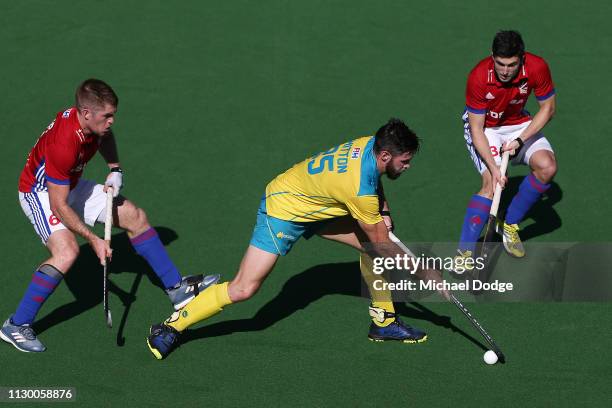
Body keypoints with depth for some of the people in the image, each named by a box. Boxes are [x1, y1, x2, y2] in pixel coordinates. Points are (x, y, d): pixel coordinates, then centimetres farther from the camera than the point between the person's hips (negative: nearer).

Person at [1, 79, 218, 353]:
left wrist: (115, 170, 1)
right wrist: (93, 240, -30)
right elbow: (58, 205, -32)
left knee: (135, 217, 6)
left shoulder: (93, 120, -14)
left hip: (70, 186, 9)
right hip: (40, 193, -9)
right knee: (67, 251, -31)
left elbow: (105, 135, 16)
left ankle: (177, 289, 18)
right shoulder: (63, 144, -38)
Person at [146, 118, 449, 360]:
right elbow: (383, 246, -23)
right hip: (282, 212, -9)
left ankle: (383, 322, 15)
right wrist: (425, 274, -15)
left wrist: (382, 212, 1)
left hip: (316, 205, 9)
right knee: (243, 290, -12)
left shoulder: (371, 144, -13)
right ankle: (172, 327, 2)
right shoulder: (360, 187, -36)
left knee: (372, 246, 1)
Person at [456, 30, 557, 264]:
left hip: (519, 125, 4)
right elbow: (477, 129, -25)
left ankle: (510, 225, 3)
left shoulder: (537, 68, -25)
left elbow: (548, 108, -10)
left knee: (547, 167, -18)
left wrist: (520, 140, -21)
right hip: (484, 128, -4)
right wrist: (493, 168, -36)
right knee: (492, 183, -24)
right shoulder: (479, 77, -32)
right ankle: (464, 252, -21)